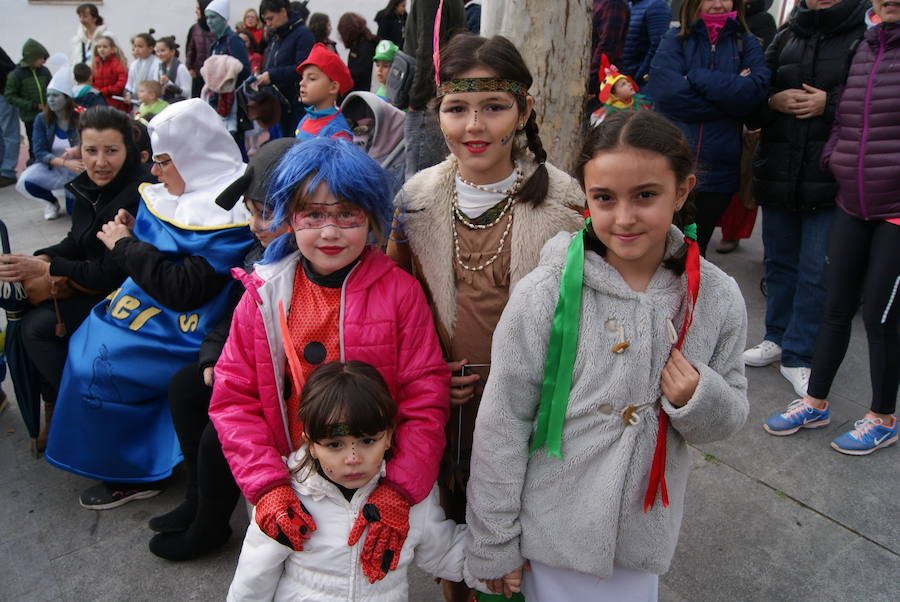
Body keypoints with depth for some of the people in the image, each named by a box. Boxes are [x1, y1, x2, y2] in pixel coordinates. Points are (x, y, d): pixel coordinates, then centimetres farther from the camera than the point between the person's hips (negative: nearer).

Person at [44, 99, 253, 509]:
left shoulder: (224, 216, -23)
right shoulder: (183, 197, 7)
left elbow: (185, 290, -26)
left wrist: (126, 247, -16)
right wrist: (133, 234, -1)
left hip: (184, 333, -9)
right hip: (153, 312, 10)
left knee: (96, 367, -13)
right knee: (81, 348, 6)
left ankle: (134, 473, 7)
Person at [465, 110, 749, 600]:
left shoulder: (717, 298, -10)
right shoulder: (546, 293, -20)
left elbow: (730, 418, 4)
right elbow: (501, 425, -13)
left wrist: (701, 400, -19)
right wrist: (494, 545, -7)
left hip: (643, 535, 3)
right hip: (550, 531, -3)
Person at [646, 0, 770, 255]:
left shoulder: (747, 44, 8)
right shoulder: (675, 39, 4)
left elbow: (755, 89, -10)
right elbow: (666, 91, -14)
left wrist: (696, 78, -12)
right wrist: (729, 90, -10)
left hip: (717, 173, 1)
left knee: (694, 250, 14)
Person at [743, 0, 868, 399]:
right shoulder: (786, 39, 12)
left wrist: (830, 104, -18)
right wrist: (773, 101, -7)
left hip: (830, 181, -4)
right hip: (778, 175, 5)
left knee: (816, 271, -1)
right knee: (779, 261, 15)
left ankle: (799, 357, 11)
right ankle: (777, 338, 31)